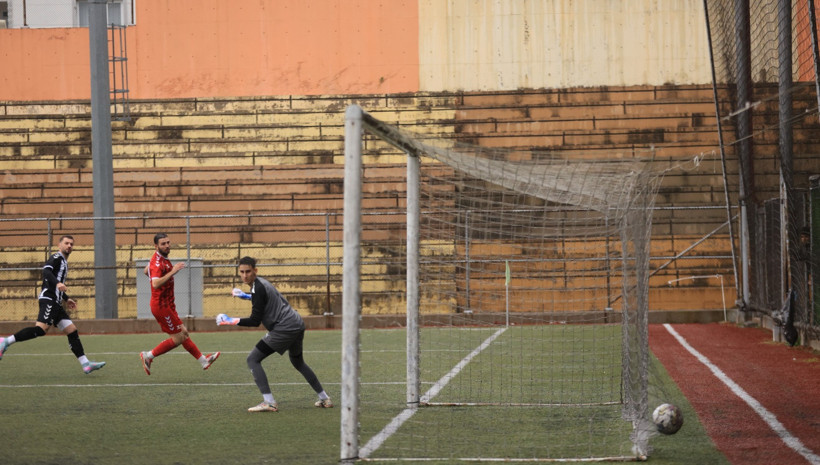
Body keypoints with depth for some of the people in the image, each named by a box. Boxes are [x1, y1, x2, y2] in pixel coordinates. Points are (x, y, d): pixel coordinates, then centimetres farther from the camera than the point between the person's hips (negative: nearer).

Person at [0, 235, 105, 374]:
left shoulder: (64, 263, 27)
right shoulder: (56, 258, -1)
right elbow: (46, 270, -22)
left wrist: (66, 299, 32)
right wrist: (57, 283, -37)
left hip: (56, 304, 10)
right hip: (48, 299, -10)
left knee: (72, 331, 3)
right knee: (41, 328, -26)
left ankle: (85, 364, -1)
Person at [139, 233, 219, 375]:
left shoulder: (162, 259, 9)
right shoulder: (157, 262, -22)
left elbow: (146, 271, 28)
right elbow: (155, 284, -38)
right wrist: (172, 272, -39)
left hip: (167, 304, 10)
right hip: (161, 305, -10)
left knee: (183, 333, 16)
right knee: (178, 339, -6)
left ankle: (203, 360, 24)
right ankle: (148, 356, 1)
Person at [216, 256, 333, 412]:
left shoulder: (258, 289, -15)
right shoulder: (261, 283, 14)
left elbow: (255, 321, -17)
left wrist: (230, 321, -12)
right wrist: (247, 296, 40)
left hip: (284, 328, -10)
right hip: (297, 324, 10)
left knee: (253, 359, -7)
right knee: (298, 362, 31)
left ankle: (269, 402, -18)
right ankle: (325, 399, 34)